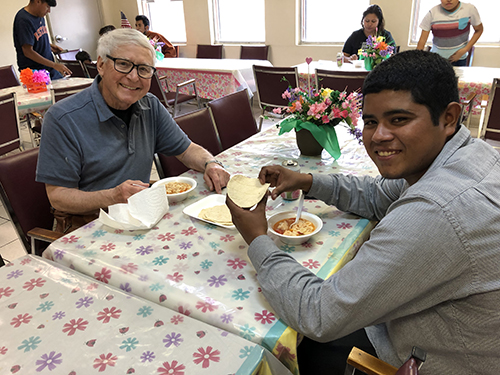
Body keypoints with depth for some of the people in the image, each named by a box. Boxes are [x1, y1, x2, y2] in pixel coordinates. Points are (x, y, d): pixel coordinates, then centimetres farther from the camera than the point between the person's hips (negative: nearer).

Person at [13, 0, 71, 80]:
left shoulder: (40, 16, 9)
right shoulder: (24, 20, -17)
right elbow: (28, 52, -22)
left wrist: (49, 45, 5)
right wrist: (54, 65, -22)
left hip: (49, 69, 8)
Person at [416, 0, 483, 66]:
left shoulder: (470, 9, -6)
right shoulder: (432, 13, -8)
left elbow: (479, 30, 6)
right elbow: (422, 40, -8)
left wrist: (464, 50, -6)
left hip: (459, 59, 0)